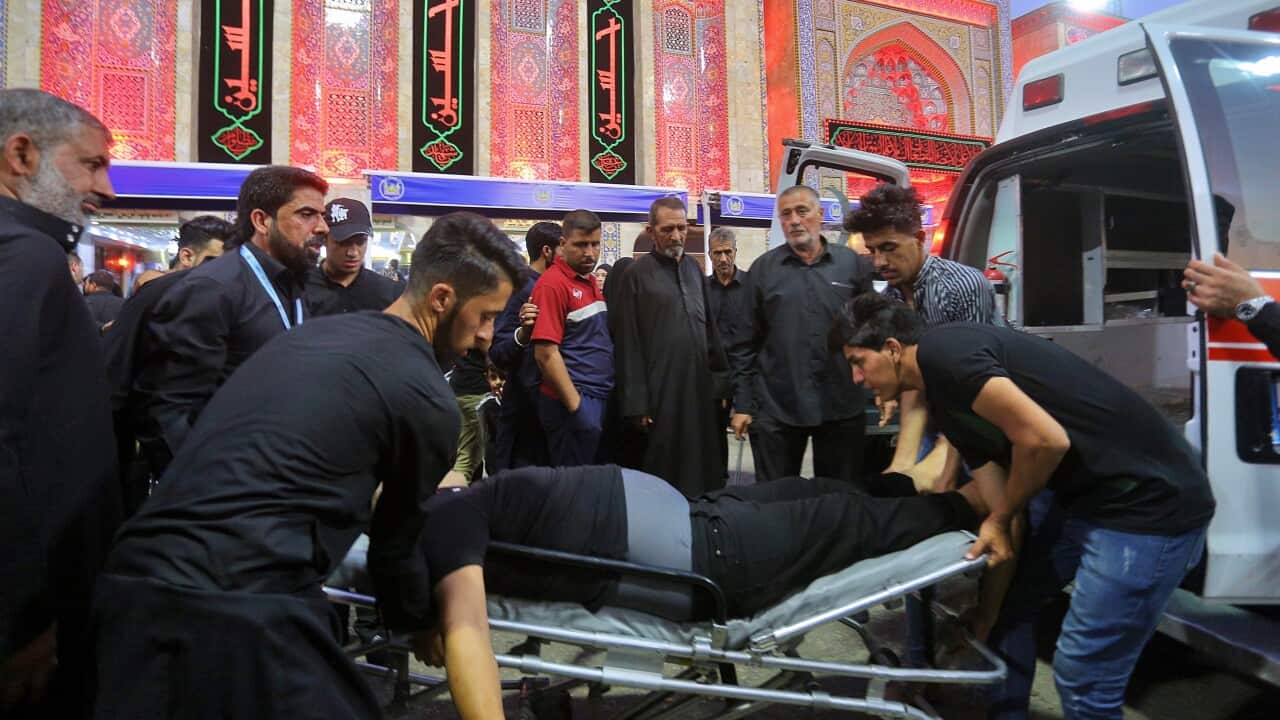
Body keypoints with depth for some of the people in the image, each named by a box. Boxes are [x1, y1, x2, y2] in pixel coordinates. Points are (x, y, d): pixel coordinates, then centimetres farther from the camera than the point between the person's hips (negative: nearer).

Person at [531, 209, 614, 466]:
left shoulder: (592, 282, 12)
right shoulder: (552, 284, -14)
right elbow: (546, 354, -18)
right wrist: (575, 405, -16)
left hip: (601, 397, 8)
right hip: (574, 400, -8)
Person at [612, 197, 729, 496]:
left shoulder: (694, 268, 12)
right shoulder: (637, 274, -5)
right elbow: (628, 346, -8)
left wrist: (721, 380, 11)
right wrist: (636, 404, -11)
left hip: (701, 388, 6)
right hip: (661, 393, -5)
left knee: (703, 471, 12)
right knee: (662, 476, 4)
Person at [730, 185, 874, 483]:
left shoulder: (854, 263, 3)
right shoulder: (762, 268, 2)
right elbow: (746, 343, 3)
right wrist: (743, 404, 0)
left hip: (843, 408, 1)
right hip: (776, 409, 0)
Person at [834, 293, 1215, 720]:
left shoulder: (942, 353, -16)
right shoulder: (945, 396, 11)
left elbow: (1045, 440, -25)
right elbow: (1002, 510, 10)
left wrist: (1001, 519, -7)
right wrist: (983, 618, 9)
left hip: (1151, 501, -10)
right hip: (1089, 498, 10)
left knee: (1082, 672, -3)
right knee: (1010, 606, 19)